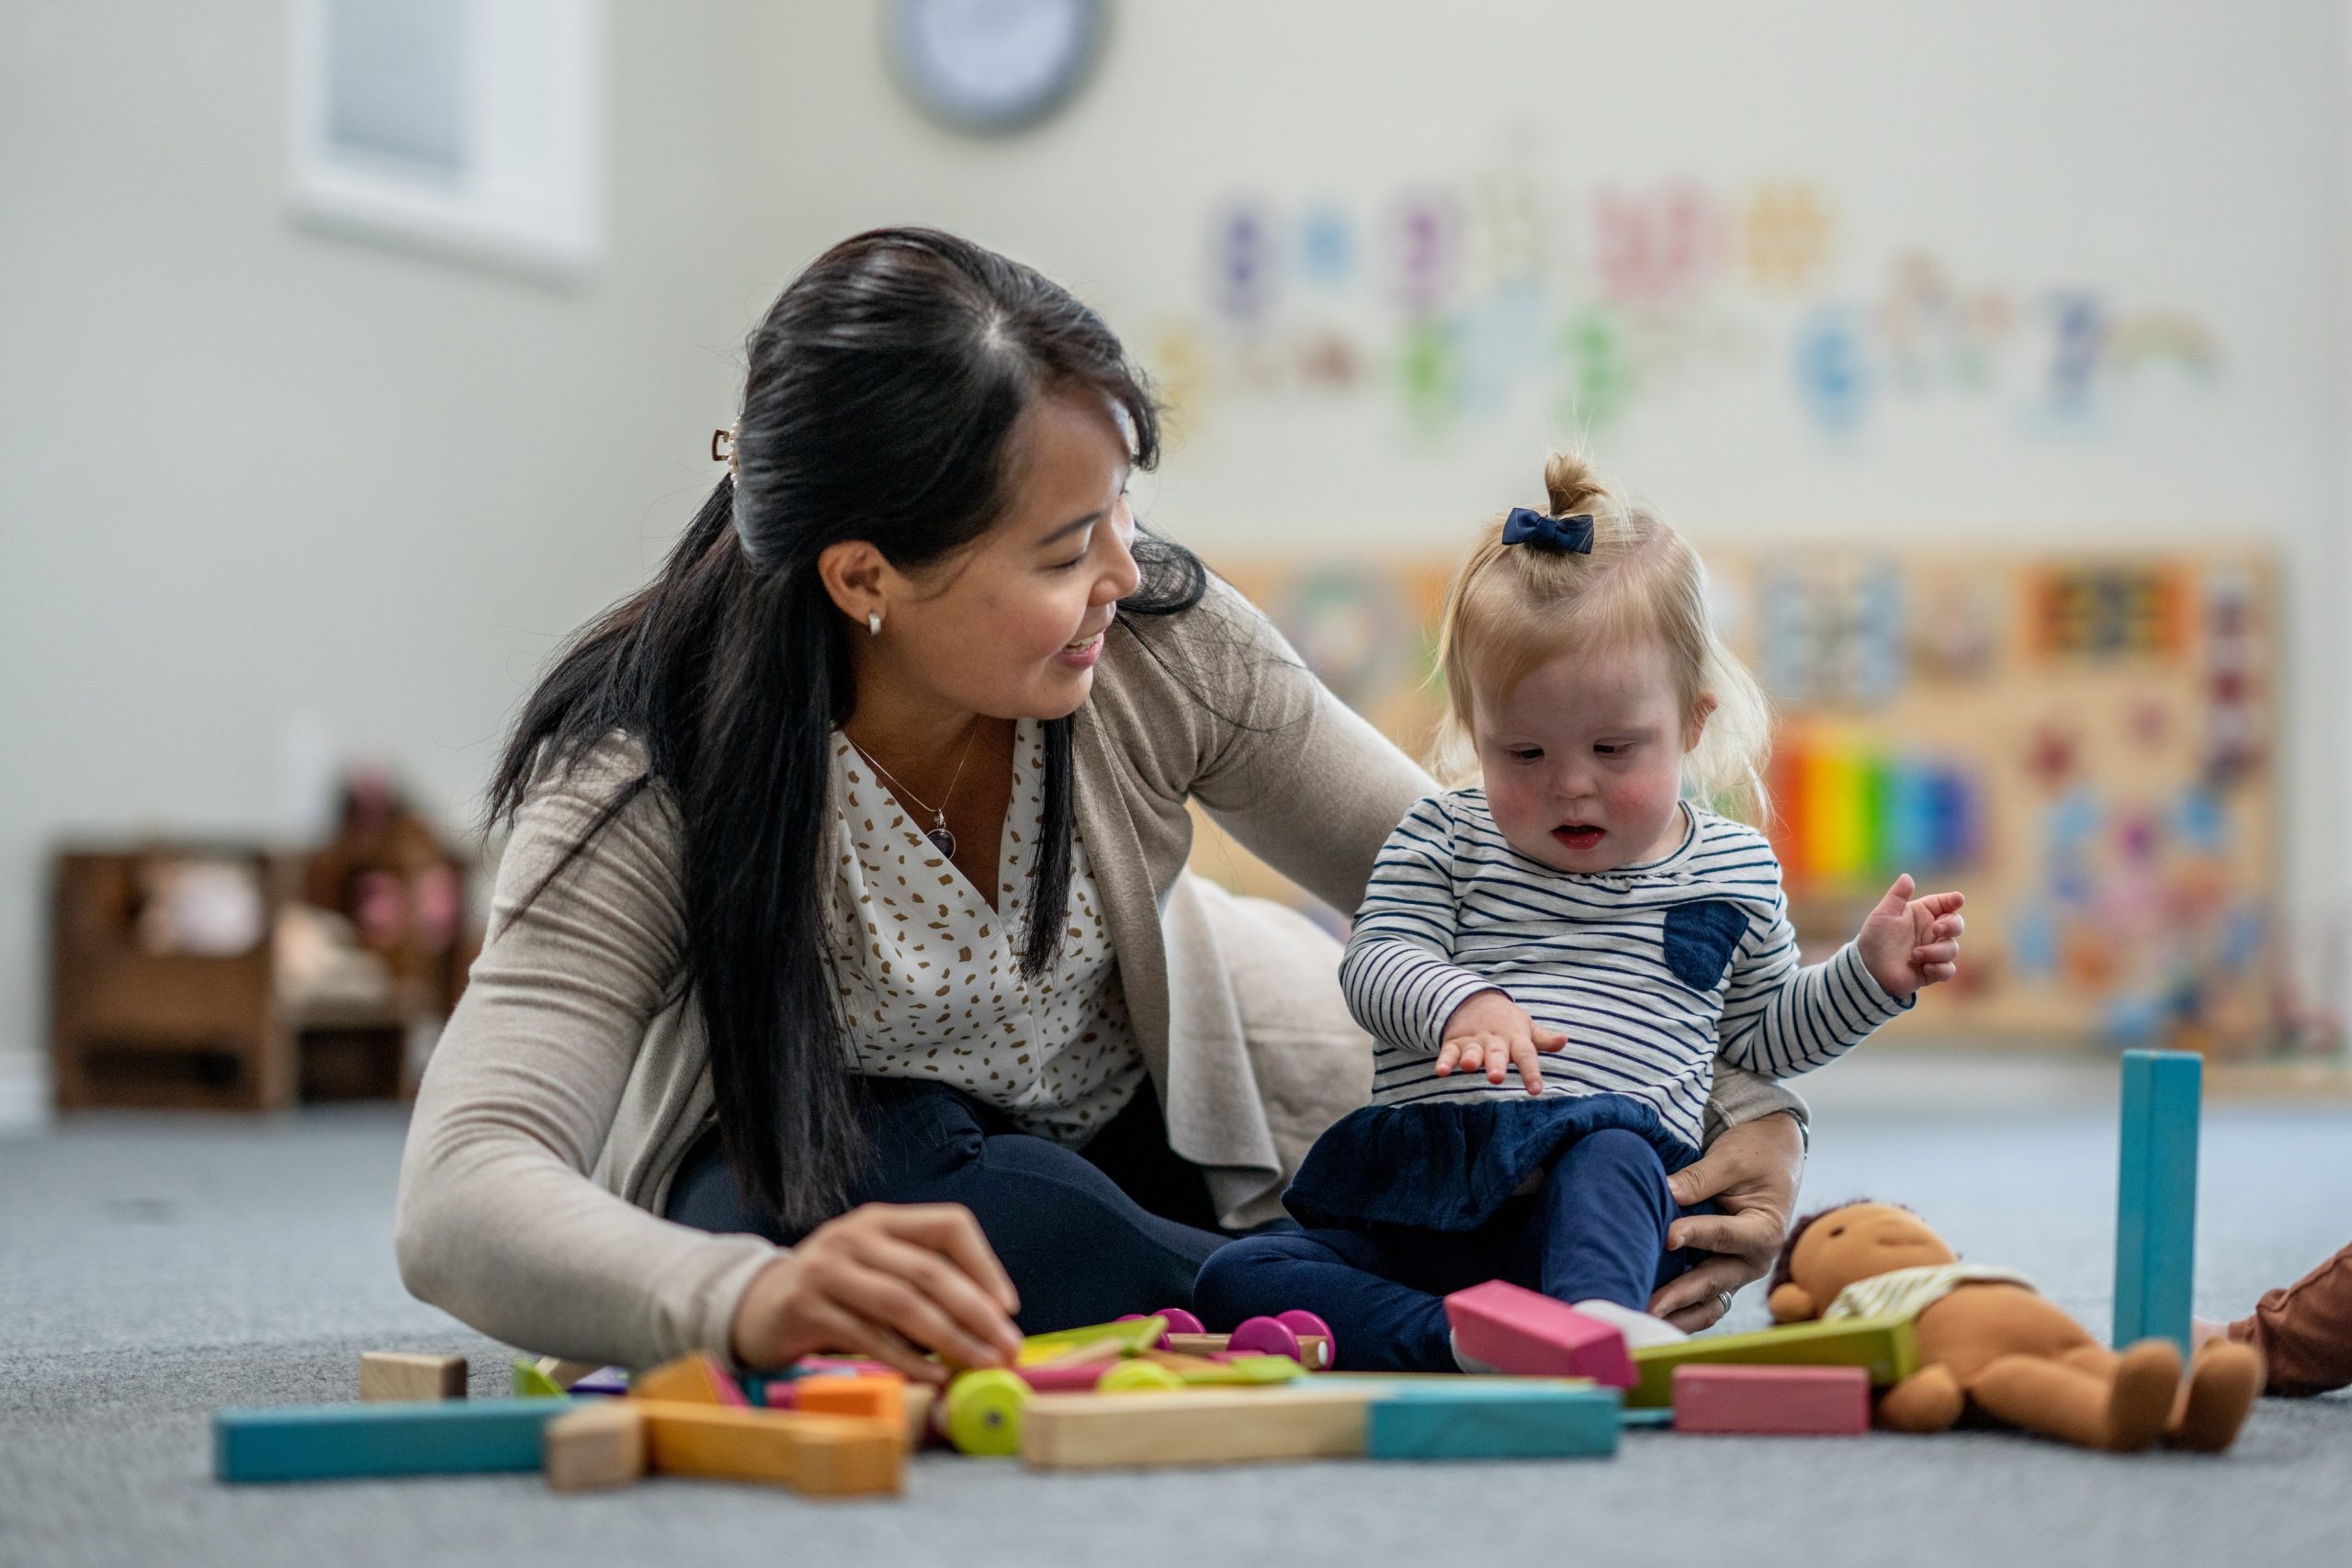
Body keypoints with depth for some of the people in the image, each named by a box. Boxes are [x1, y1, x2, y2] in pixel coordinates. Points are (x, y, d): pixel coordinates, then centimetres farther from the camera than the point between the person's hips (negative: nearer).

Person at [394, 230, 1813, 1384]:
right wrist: (746, 1299, -64)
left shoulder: (1164, 641, -21)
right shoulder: (649, 783, -31)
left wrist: (1745, 1096, -25)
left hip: (1144, 1130, 3)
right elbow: (461, 1198, -42)